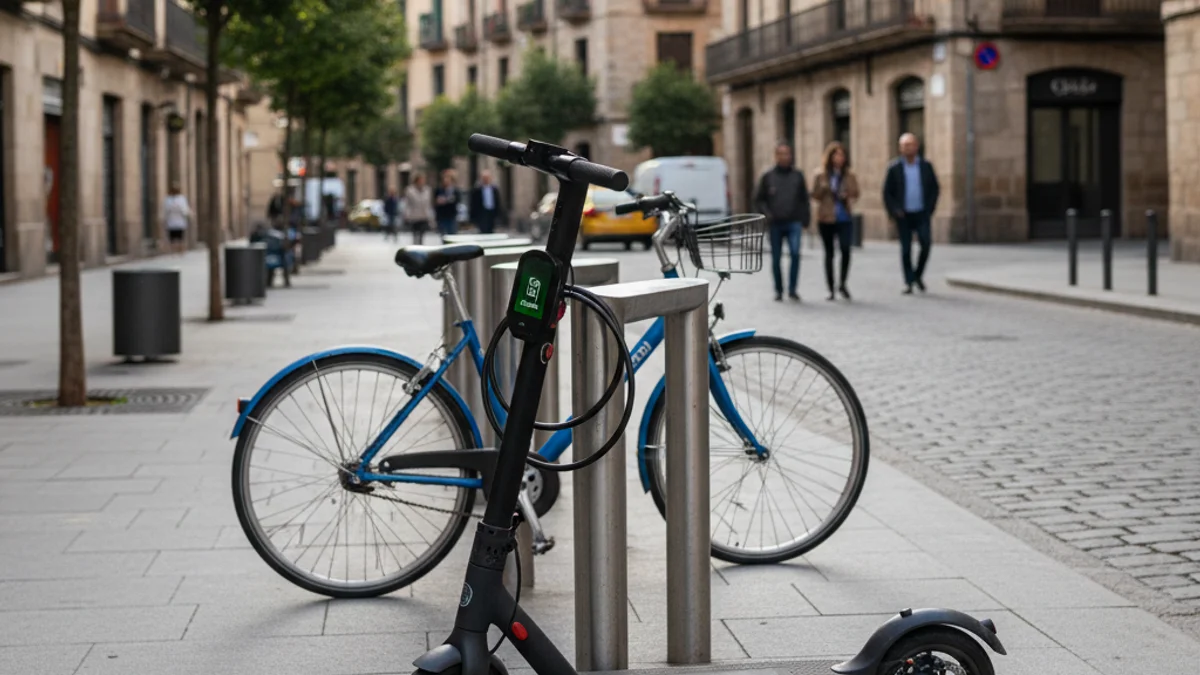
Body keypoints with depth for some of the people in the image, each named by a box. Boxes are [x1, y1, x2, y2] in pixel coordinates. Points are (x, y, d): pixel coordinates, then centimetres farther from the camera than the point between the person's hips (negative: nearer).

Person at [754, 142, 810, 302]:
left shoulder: (798, 175, 6)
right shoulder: (768, 176, 4)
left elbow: (804, 199, 9)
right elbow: (759, 199, 7)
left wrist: (805, 220, 4)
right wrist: (767, 214, -8)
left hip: (794, 223, -1)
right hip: (775, 224, 1)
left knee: (795, 253, -18)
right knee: (776, 259, 7)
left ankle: (792, 289, -9)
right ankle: (779, 290, 21)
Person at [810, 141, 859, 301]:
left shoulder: (850, 176, 6)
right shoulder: (821, 176, 4)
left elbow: (855, 194, 9)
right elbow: (815, 195, 4)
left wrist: (849, 197, -13)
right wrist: (824, 189, -15)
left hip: (845, 218, 0)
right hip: (826, 219, 0)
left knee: (846, 250, -15)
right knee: (829, 253, 6)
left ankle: (842, 284, 3)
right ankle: (831, 288, 13)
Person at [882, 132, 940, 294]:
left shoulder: (926, 165, 4)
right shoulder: (894, 168, 0)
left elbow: (934, 188, 10)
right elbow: (887, 192, 3)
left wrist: (930, 207, -1)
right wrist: (894, 211, -8)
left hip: (921, 214, 1)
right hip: (903, 215, -1)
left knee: (926, 244, -12)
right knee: (906, 249, -1)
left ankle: (918, 275, 10)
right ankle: (908, 282, 8)